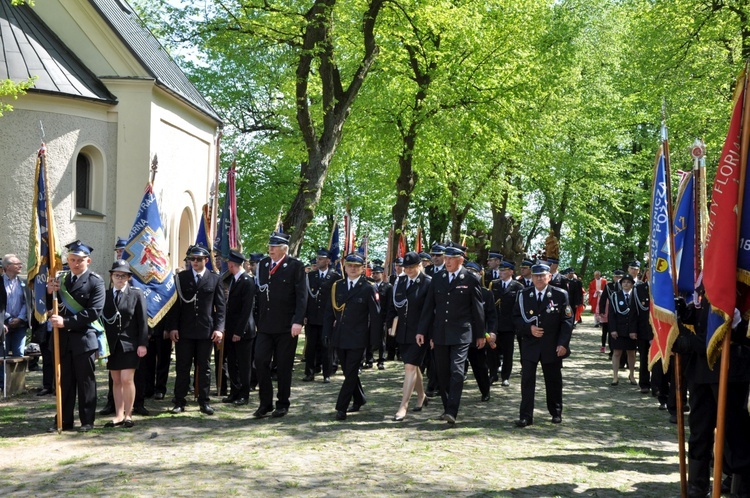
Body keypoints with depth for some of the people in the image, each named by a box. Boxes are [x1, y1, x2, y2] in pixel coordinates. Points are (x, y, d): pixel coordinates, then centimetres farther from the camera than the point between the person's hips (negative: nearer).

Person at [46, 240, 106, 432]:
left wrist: (66, 322, -19)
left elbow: (94, 312, -15)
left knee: (86, 381, 4)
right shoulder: (61, 280, 13)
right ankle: (64, 421, 16)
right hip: (63, 338, 5)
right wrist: (49, 292, -7)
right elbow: (50, 307, 13)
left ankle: (87, 421, 12)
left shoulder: (95, 281, -5)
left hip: (84, 338, -5)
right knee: (64, 381, 9)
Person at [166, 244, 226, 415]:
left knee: (204, 367, 6)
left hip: (206, 331, 0)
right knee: (182, 367, 3)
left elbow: (221, 305, 4)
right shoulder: (180, 278, 6)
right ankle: (179, 401, 10)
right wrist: (172, 327, -3)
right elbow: (175, 303, 4)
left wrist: (219, 328, -5)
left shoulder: (215, 279, 6)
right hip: (184, 330, 0)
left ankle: (204, 401, 13)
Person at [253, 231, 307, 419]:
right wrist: (258, 320, 8)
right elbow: (259, 292, 12)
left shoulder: (295, 266, -6)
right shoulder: (263, 264, 10)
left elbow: (302, 295, -10)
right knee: (260, 361, -2)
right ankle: (265, 403, 9)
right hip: (265, 325, 4)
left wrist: (298, 321, -17)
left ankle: (282, 404, 17)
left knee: (284, 367, 4)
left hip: (286, 326, -4)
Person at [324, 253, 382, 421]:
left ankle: (341, 407, -3)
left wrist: (374, 339, -8)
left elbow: (375, 315, -4)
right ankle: (359, 399, 33)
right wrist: (328, 334, 5)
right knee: (348, 372, 15)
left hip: (357, 338, -5)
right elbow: (330, 311, 11)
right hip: (340, 337, 5)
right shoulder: (337, 286, 8)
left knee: (351, 373, -5)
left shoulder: (368, 288, -4)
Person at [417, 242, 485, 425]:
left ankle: (452, 412, -14)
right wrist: (422, 331, 5)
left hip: (461, 334, -5)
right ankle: (447, 408, 21)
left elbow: (478, 309, 1)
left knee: (456, 371, -12)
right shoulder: (437, 279, 8)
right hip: (440, 334, 5)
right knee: (442, 373, 9)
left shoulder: (470, 281, -4)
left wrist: (480, 334, 4)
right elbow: (428, 307, 10)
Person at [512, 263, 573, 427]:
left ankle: (556, 413, 28)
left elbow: (567, 321, -3)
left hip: (552, 346, -1)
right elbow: (516, 317, 7)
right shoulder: (524, 295, 4)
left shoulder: (560, 295, -2)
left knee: (554, 381, 10)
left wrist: (563, 343, -11)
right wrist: (529, 328, -12)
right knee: (527, 380, -5)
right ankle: (526, 416, -2)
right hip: (530, 345, 1)